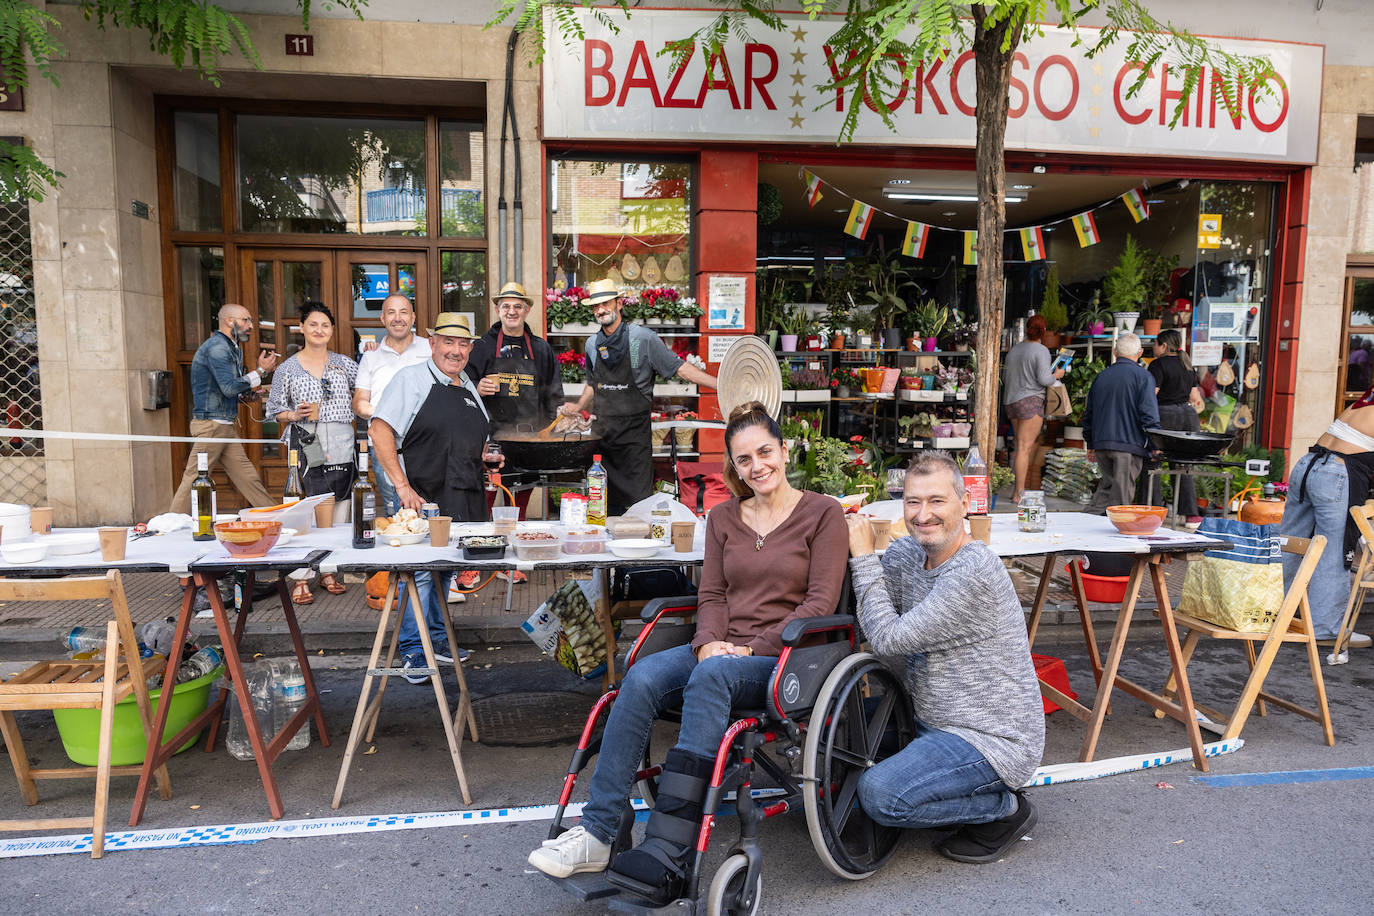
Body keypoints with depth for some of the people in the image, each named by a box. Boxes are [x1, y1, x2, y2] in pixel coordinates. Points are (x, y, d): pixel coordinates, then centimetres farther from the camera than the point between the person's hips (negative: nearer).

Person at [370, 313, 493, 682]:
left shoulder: (469, 387, 18)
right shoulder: (411, 379, -5)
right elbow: (379, 429, -14)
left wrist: (484, 457, 9)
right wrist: (402, 486, -20)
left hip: (463, 499, 7)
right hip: (422, 498, -7)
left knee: (444, 571, 15)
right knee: (420, 571, -4)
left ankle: (437, 638, 28)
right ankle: (414, 650, 7)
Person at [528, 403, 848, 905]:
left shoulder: (823, 513, 2)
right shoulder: (722, 519, 18)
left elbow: (821, 600, -5)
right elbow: (711, 594, 13)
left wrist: (755, 647, -13)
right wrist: (710, 640, -8)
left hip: (786, 656, -5)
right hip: (722, 649, 5)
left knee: (710, 676, -37)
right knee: (641, 678, -25)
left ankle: (666, 854, -41)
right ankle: (596, 834, -23)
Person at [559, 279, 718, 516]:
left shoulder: (643, 338, -6)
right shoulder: (592, 344, 10)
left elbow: (680, 367, -5)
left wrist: (721, 384, -11)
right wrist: (578, 407, 12)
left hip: (635, 433, -5)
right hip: (603, 432, 5)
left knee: (639, 503, -5)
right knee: (608, 504, 9)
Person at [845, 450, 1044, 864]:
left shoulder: (975, 571, -25)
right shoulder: (908, 552, 2)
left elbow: (890, 638, -24)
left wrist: (864, 556, -17)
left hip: (994, 741, -9)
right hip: (934, 721, 9)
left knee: (880, 794, -25)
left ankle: (1005, 809, 0)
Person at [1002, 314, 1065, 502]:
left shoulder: (1014, 350, 12)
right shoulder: (1041, 350, -9)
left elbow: (1008, 379, 18)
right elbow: (1044, 379, -16)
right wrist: (1057, 375, 3)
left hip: (1011, 401, 8)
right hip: (1030, 401, -7)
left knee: (1025, 447, 15)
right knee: (1025, 447, -7)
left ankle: (1017, 490, 15)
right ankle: (1019, 494, -8)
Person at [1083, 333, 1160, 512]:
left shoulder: (1101, 376, 12)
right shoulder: (1143, 377, -4)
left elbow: (1089, 413, 16)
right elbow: (1149, 414, -12)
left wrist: (1090, 444, 23)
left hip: (1101, 444, 5)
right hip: (1129, 444, -5)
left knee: (1108, 482, 17)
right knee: (1122, 490, -1)